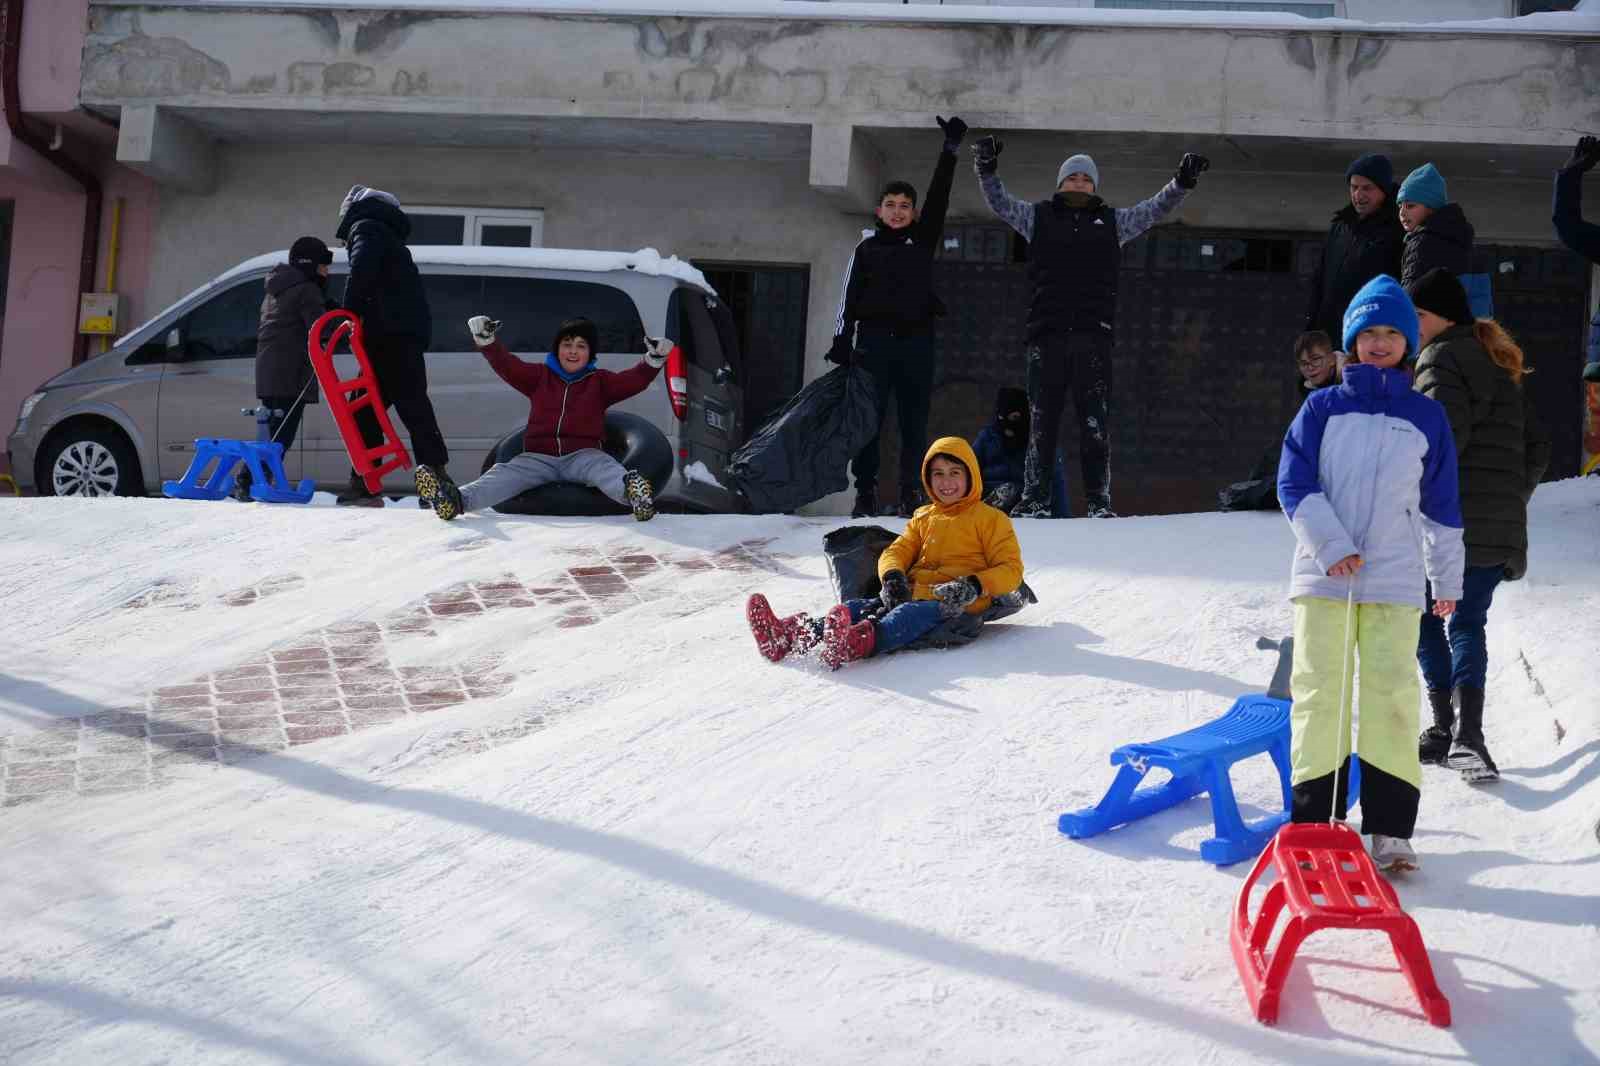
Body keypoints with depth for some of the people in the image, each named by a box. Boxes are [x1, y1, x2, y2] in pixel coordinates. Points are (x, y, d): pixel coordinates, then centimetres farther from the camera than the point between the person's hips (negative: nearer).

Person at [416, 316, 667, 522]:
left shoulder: (600, 381, 16)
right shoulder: (540, 375, 18)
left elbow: (633, 381, 2)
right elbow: (507, 366, 7)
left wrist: (654, 360, -18)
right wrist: (486, 341, -11)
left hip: (582, 455, -1)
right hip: (539, 456, 1)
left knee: (604, 466, -35)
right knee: (504, 474, -25)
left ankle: (633, 494, -68)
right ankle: (456, 499, -50)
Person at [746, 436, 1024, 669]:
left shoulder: (991, 519, 9)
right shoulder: (923, 518, 27)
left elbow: (1011, 570, 1)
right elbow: (896, 551, 18)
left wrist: (973, 586, -18)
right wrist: (893, 576, -7)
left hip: (956, 604, -6)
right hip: (912, 594, 6)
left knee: (908, 615, -39)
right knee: (858, 609, -23)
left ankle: (857, 643, -71)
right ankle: (791, 634, -48)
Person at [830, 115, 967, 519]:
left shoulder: (923, 240, 12)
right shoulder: (866, 248, 9)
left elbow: (938, 196, 6)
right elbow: (849, 296, 6)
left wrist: (950, 149, 4)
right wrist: (841, 341, -3)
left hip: (916, 339, 1)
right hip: (874, 339, -1)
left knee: (914, 421, 0)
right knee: (868, 417, -3)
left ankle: (911, 493, 3)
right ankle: (865, 493, -1)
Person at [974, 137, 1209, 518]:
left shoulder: (1112, 221, 18)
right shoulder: (1039, 216, 15)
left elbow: (1156, 209, 12)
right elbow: (1000, 203, 6)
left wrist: (1181, 183, -5)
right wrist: (987, 172, -12)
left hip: (1093, 335, 0)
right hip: (1047, 333, 0)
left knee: (1096, 422, -2)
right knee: (1041, 419, 2)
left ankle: (1098, 499, 1)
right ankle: (1035, 498, 6)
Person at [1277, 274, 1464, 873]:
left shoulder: (1426, 417, 11)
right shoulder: (1323, 408, 7)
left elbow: (1441, 506, 17)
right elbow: (1294, 485, 0)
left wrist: (1448, 579, 20)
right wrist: (1331, 545, -13)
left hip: (1395, 583, 1)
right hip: (1324, 577, 0)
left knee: (1392, 695, -6)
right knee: (1320, 693, -2)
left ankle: (1390, 828, -2)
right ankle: (1314, 818, 5)